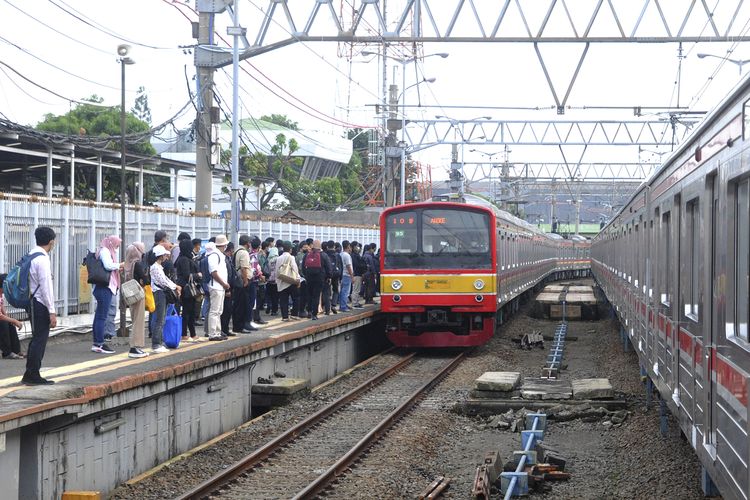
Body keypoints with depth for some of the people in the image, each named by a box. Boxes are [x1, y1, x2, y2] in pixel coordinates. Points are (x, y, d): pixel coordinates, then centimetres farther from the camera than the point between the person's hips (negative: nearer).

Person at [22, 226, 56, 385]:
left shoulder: (32, 257, 11)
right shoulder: (42, 259, -17)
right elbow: (46, 287, -19)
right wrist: (52, 312, -16)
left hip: (33, 304, 9)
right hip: (41, 305, -9)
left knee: (37, 339, 16)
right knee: (39, 340, -2)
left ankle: (30, 375, 21)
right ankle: (33, 376, 3)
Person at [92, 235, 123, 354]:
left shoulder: (105, 251, 20)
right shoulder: (105, 251, -9)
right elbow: (108, 265, -24)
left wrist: (118, 268, 19)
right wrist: (120, 265, -9)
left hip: (102, 287, 11)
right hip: (105, 287, -11)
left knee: (99, 316, 11)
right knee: (102, 316, -9)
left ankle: (97, 344, 15)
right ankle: (99, 344, -9)